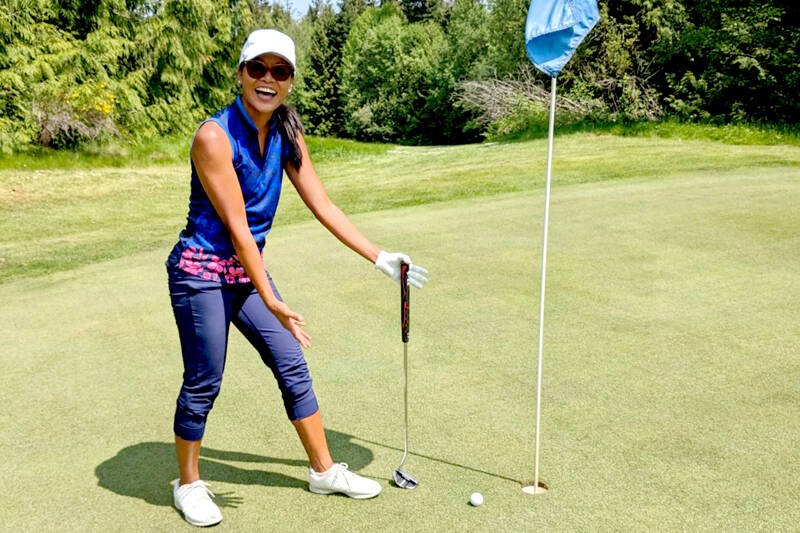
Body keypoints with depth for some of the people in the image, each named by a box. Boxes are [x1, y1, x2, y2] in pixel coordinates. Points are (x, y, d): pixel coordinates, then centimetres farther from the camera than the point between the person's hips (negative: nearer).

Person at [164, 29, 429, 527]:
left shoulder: (287, 134, 0)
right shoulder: (215, 136, -19)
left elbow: (324, 206, 3)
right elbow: (237, 226, -22)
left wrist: (380, 257, 2)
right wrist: (271, 301, -24)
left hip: (249, 270, 7)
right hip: (202, 273, -6)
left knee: (293, 367, 9)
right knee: (203, 384, 1)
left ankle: (324, 471, 25)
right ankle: (189, 484, 26)